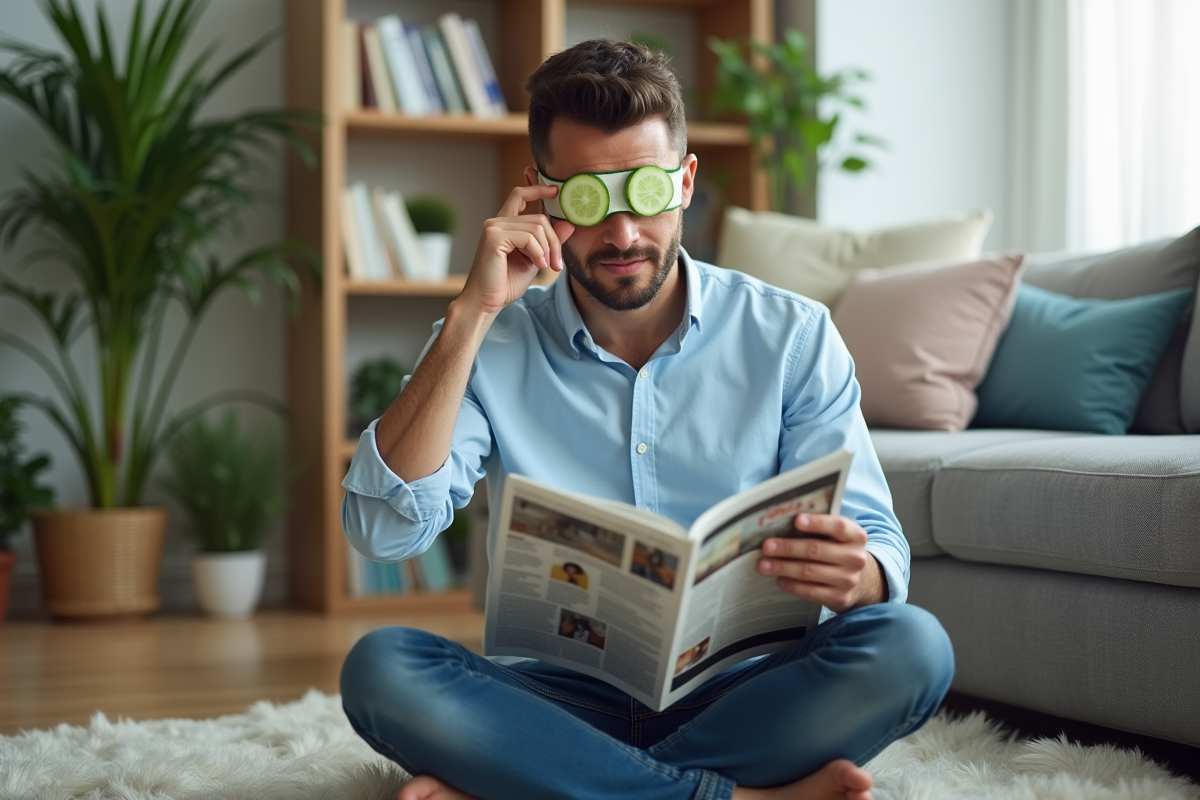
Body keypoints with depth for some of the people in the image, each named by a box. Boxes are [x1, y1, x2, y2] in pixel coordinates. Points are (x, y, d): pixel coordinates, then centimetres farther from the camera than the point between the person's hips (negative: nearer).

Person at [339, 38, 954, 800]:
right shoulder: (491, 347, 3)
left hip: (739, 697, 1)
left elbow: (880, 552, -1)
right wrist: (473, 313, -15)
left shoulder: (791, 337, 3)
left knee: (911, 645, -29)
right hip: (563, 699, 0)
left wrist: (855, 576, -28)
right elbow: (384, 529, -12)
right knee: (379, 666, -27)